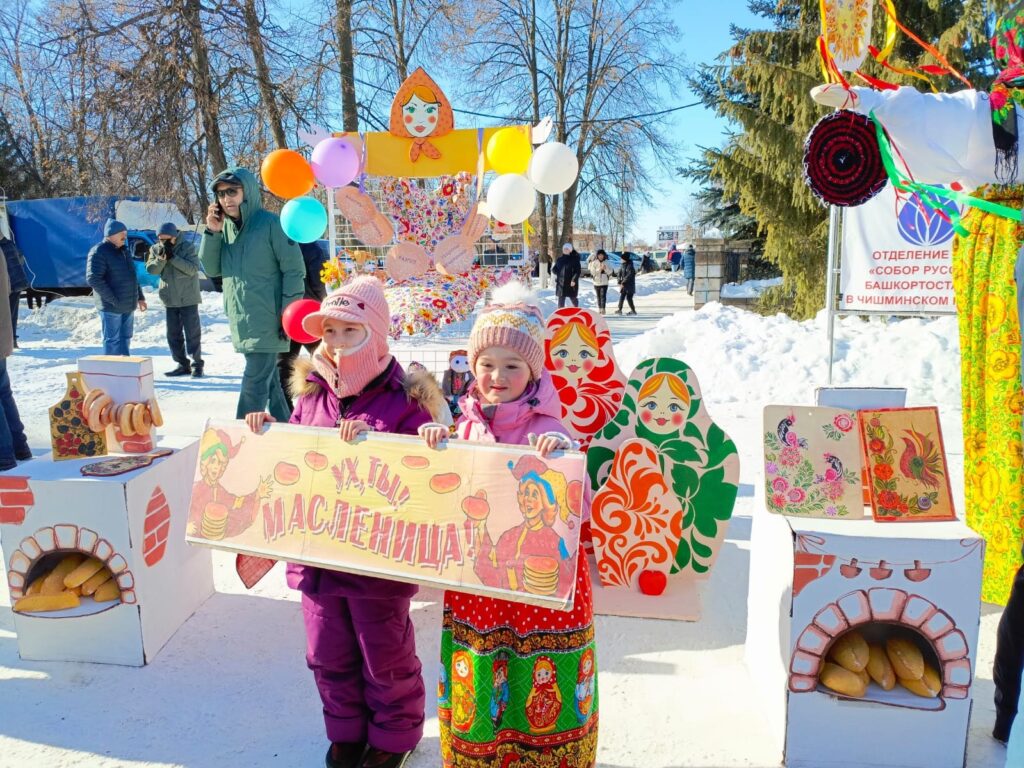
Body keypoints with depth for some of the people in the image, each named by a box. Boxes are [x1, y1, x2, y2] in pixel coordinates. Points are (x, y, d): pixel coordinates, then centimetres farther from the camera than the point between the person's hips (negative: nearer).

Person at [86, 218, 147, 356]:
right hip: (111, 307, -8)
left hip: (128, 306, 8)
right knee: (113, 340, -5)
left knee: (125, 339, 13)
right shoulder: (99, 252, -12)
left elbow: (131, 276, 25)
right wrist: (112, 299, -20)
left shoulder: (123, 251, 16)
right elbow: (93, 279, -20)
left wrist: (140, 297, 18)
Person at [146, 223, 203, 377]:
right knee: (173, 334, 8)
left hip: (188, 298, -5)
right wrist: (161, 258, -21)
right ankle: (182, 365, 17)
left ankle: (197, 364, 7)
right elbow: (151, 270, -4)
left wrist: (173, 257, -25)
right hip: (170, 299, 5)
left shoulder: (187, 247, -9)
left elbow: (193, 269, -19)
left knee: (192, 333, -1)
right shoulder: (155, 249, 4)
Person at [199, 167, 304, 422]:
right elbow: (212, 270, 9)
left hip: (267, 322, -7)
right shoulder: (225, 226, 9)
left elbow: (294, 271, -11)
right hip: (241, 322, 7)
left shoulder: (271, 224, -10)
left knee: (254, 385, -7)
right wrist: (212, 232, -4)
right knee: (269, 382, 16)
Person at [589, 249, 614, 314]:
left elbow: (611, 272, 1)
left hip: (604, 283, -1)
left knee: (603, 295, -14)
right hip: (596, 282, 1)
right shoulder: (594, 263, 0)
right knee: (598, 297, 9)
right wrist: (599, 269, -19)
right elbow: (592, 272, -8)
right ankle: (599, 309, 19)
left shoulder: (606, 262, 3)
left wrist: (606, 268, -16)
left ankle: (603, 309, -20)